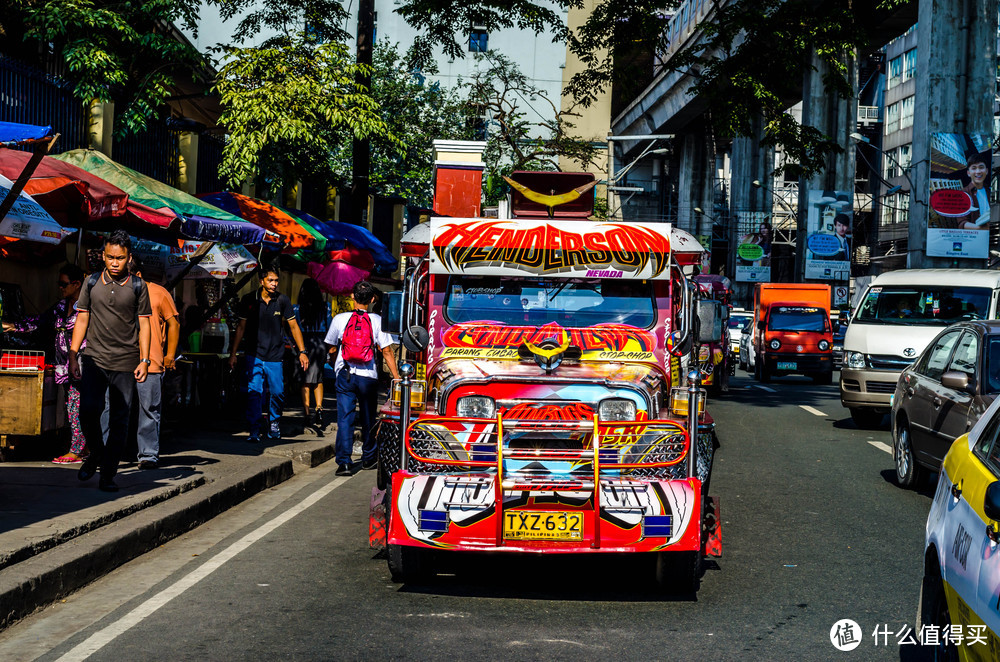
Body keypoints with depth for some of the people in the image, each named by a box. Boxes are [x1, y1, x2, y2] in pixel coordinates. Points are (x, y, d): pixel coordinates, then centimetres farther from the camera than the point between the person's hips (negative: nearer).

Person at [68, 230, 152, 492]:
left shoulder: (138, 286, 5)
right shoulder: (92, 283, 8)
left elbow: (143, 324, 5)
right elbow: (82, 320, 10)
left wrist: (144, 360, -2)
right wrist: (73, 356, 4)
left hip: (126, 363, 0)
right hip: (94, 359, 1)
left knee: (119, 420, -1)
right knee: (88, 411, -12)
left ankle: (107, 475, 6)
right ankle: (96, 454, 16)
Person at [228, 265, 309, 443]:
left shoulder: (283, 301, 0)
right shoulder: (249, 300, -1)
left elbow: (293, 326, 6)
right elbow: (241, 327, 5)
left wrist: (302, 352, 2)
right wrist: (233, 353, 3)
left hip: (275, 356, 1)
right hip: (254, 355, -1)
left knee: (278, 393, 1)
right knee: (254, 392, -9)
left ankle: (274, 422, 25)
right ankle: (254, 430, -2)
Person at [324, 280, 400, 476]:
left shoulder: (340, 319, 0)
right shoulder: (377, 321, -3)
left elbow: (332, 349, 12)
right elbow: (387, 351, -5)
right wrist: (396, 377, 1)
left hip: (345, 374, 0)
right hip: (368, 376, 0)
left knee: (345, 418, -2)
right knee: (368, 418, 15)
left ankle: (344, 462, -12)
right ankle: (369, 458, 29)